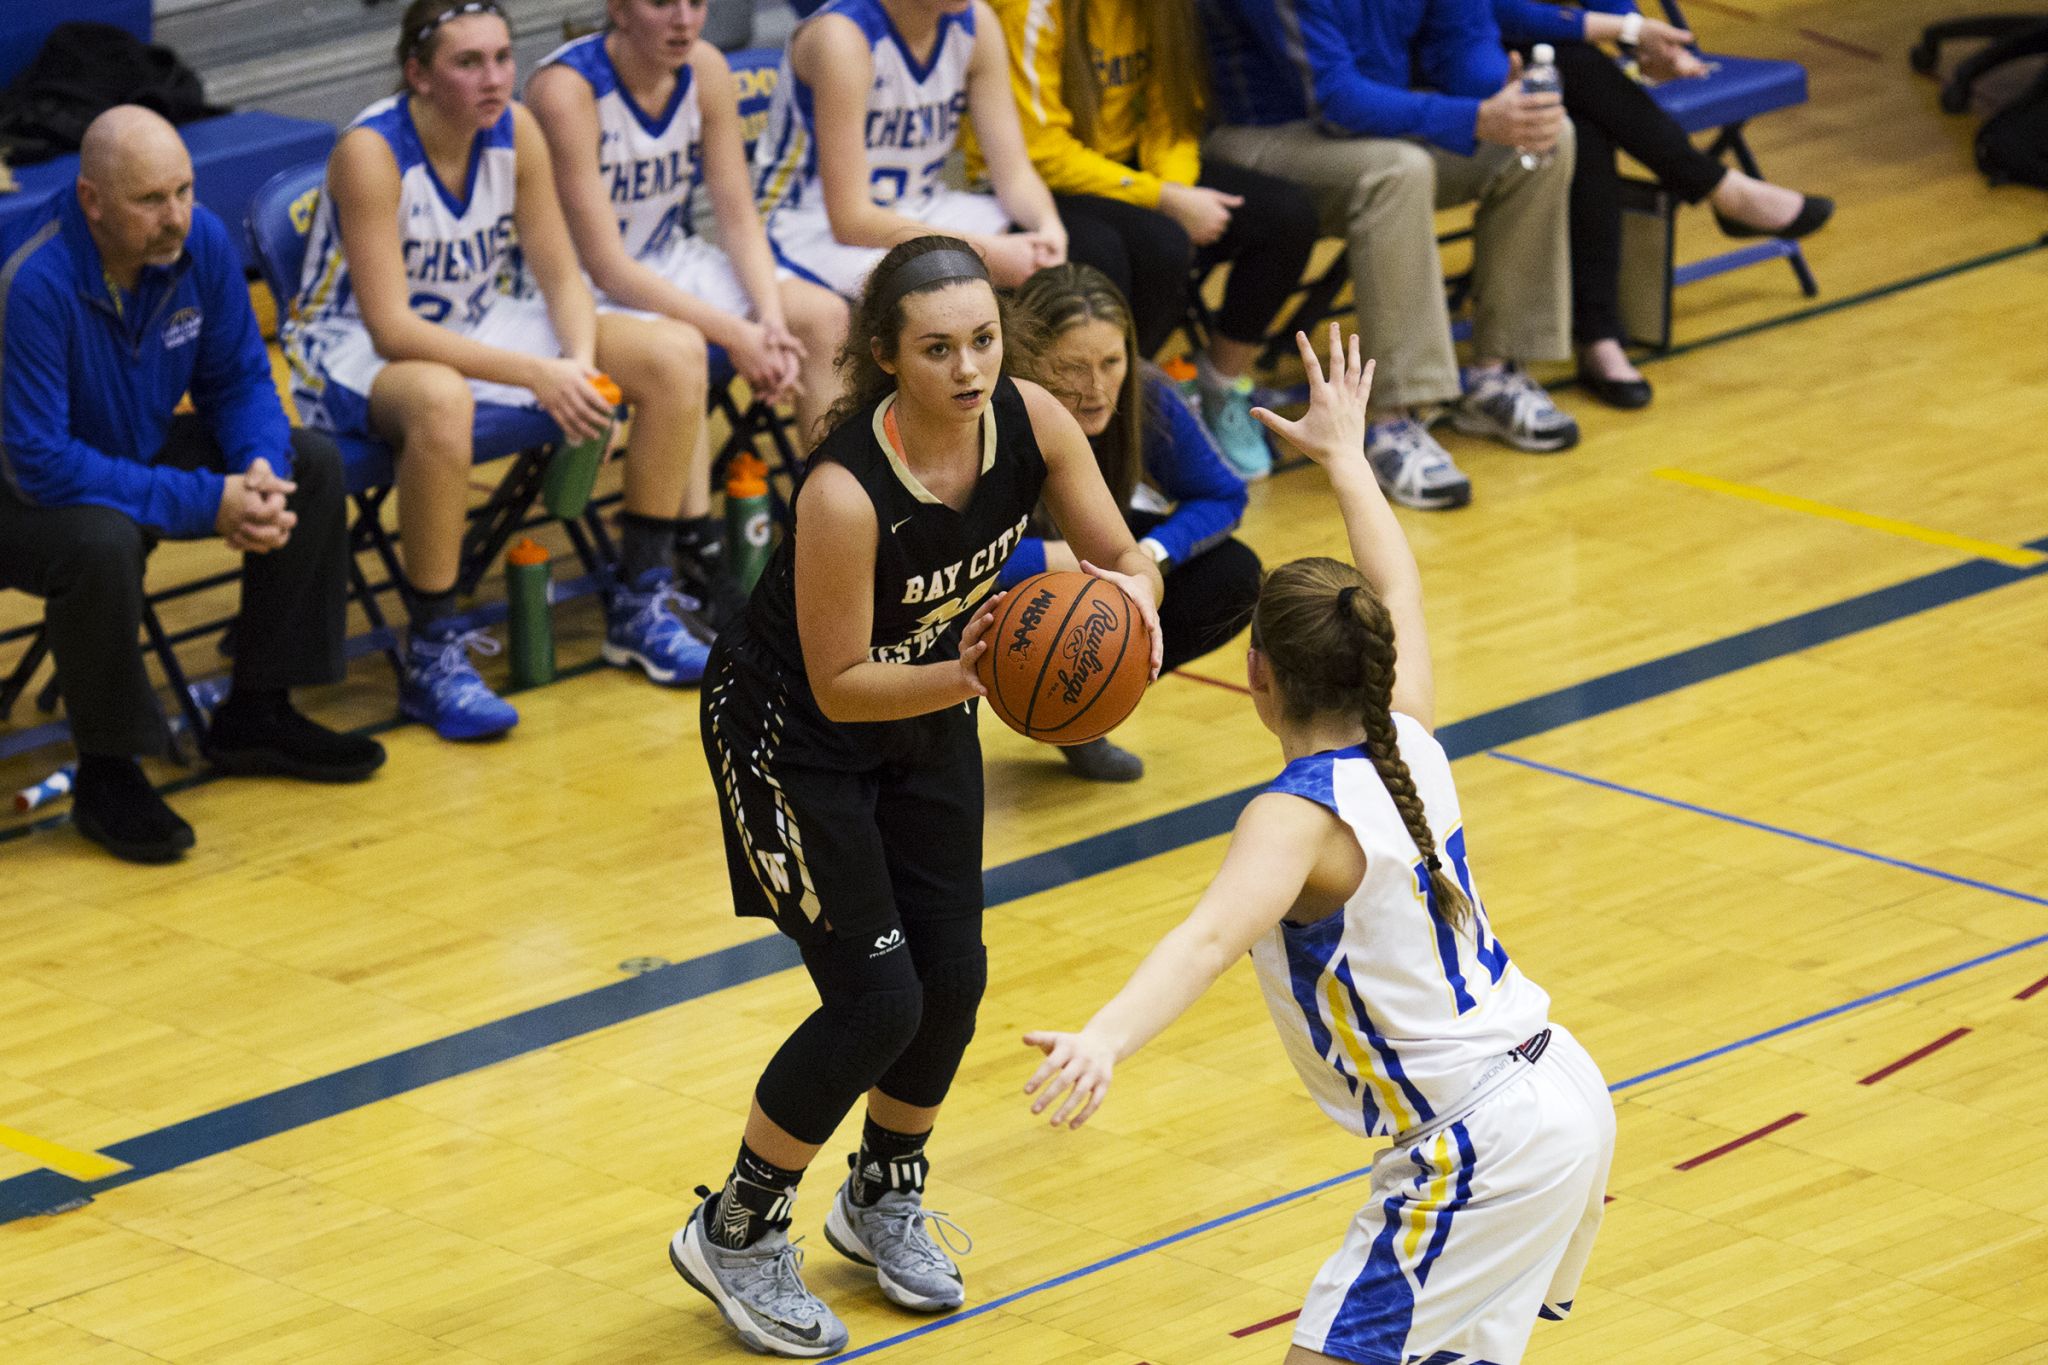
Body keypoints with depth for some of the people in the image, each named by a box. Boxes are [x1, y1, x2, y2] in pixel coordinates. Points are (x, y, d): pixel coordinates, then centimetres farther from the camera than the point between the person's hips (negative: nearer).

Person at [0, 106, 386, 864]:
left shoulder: (200, 240, -12)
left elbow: (238, 380, 1)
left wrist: (261, 470, -22)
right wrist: (207, 504, -32)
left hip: (139, 451, 7)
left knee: (312, 466, -3)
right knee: (101, 541, -38)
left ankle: (256, 715, 9)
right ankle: (106, 773, -16)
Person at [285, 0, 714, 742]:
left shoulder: (515, 132, -7)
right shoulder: (371, 152, -25)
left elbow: (561, 274, 0)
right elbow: (392, 328, -29)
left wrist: (580, 361, -22)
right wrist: (536, 374, -35)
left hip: (479, 325, 7)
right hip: (357, 351, -7)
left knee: (676, 352, -9)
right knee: (440, 398, -43)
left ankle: (638, 605, 3)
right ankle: (431, 658, -29)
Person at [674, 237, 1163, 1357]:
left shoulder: (1029, 422, -20)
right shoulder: (844, 493, -36)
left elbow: (1125, 561, -9)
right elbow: (839, 685, -27)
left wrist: (1130, 595, -32)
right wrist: (970, 676, -41)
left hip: (927, 715, 6)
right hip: (790, 730, -6)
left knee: (952, 976, 9)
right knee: (877, 1000, -7)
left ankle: (882, 1201, 36)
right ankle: (733, 1236, 13)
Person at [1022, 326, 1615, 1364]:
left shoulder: (1302, 819, -18)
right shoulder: (1409, 744, 3)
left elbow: (1210, 937, -39)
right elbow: (1398, 593, 23)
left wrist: (1103, 1041, -55)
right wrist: (1345, 460, 38)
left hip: (1484, 1146, -9)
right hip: (1562, 1088, 9)